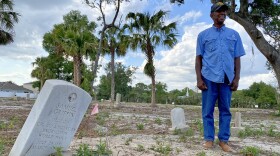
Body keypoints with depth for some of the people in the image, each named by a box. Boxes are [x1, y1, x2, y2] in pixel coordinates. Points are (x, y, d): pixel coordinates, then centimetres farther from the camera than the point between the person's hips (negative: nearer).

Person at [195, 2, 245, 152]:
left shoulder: (234, 34, 14)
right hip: (209, 78, -1)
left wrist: (236, 78, 2)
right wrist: (199, 79, -4)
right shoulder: (203, 35, 10)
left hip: (227, 78, 2)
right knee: (208, 110, 1)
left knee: (225, 111, 4)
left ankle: (223, 140, 11)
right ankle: (209, 139, 9)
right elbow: (198, 58, 6)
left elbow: (237, 58, 11)